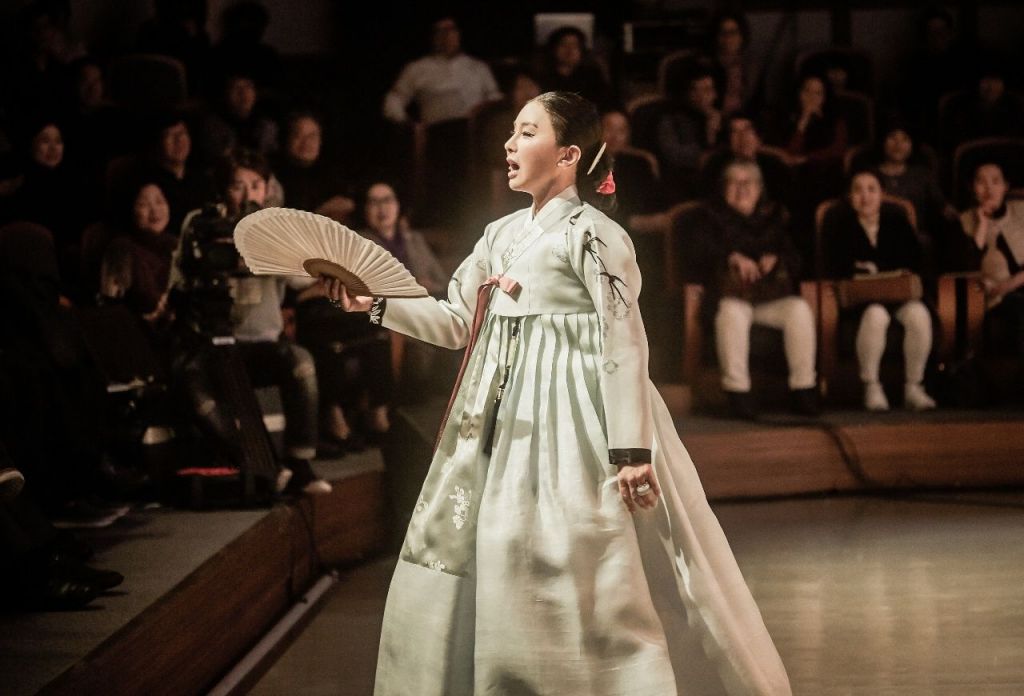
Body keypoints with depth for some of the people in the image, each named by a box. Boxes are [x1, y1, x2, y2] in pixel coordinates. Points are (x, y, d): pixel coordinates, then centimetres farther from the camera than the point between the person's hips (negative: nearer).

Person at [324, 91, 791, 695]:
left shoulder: (593, 235, -11)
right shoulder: (502, 235, 13)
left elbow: (624, 345, -15)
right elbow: (458, 322, 20)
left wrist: (631, 450, -20)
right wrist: (377, 305, 8)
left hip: (575, 423, -8)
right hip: (505, 424, 8)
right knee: (466, 567, 10)